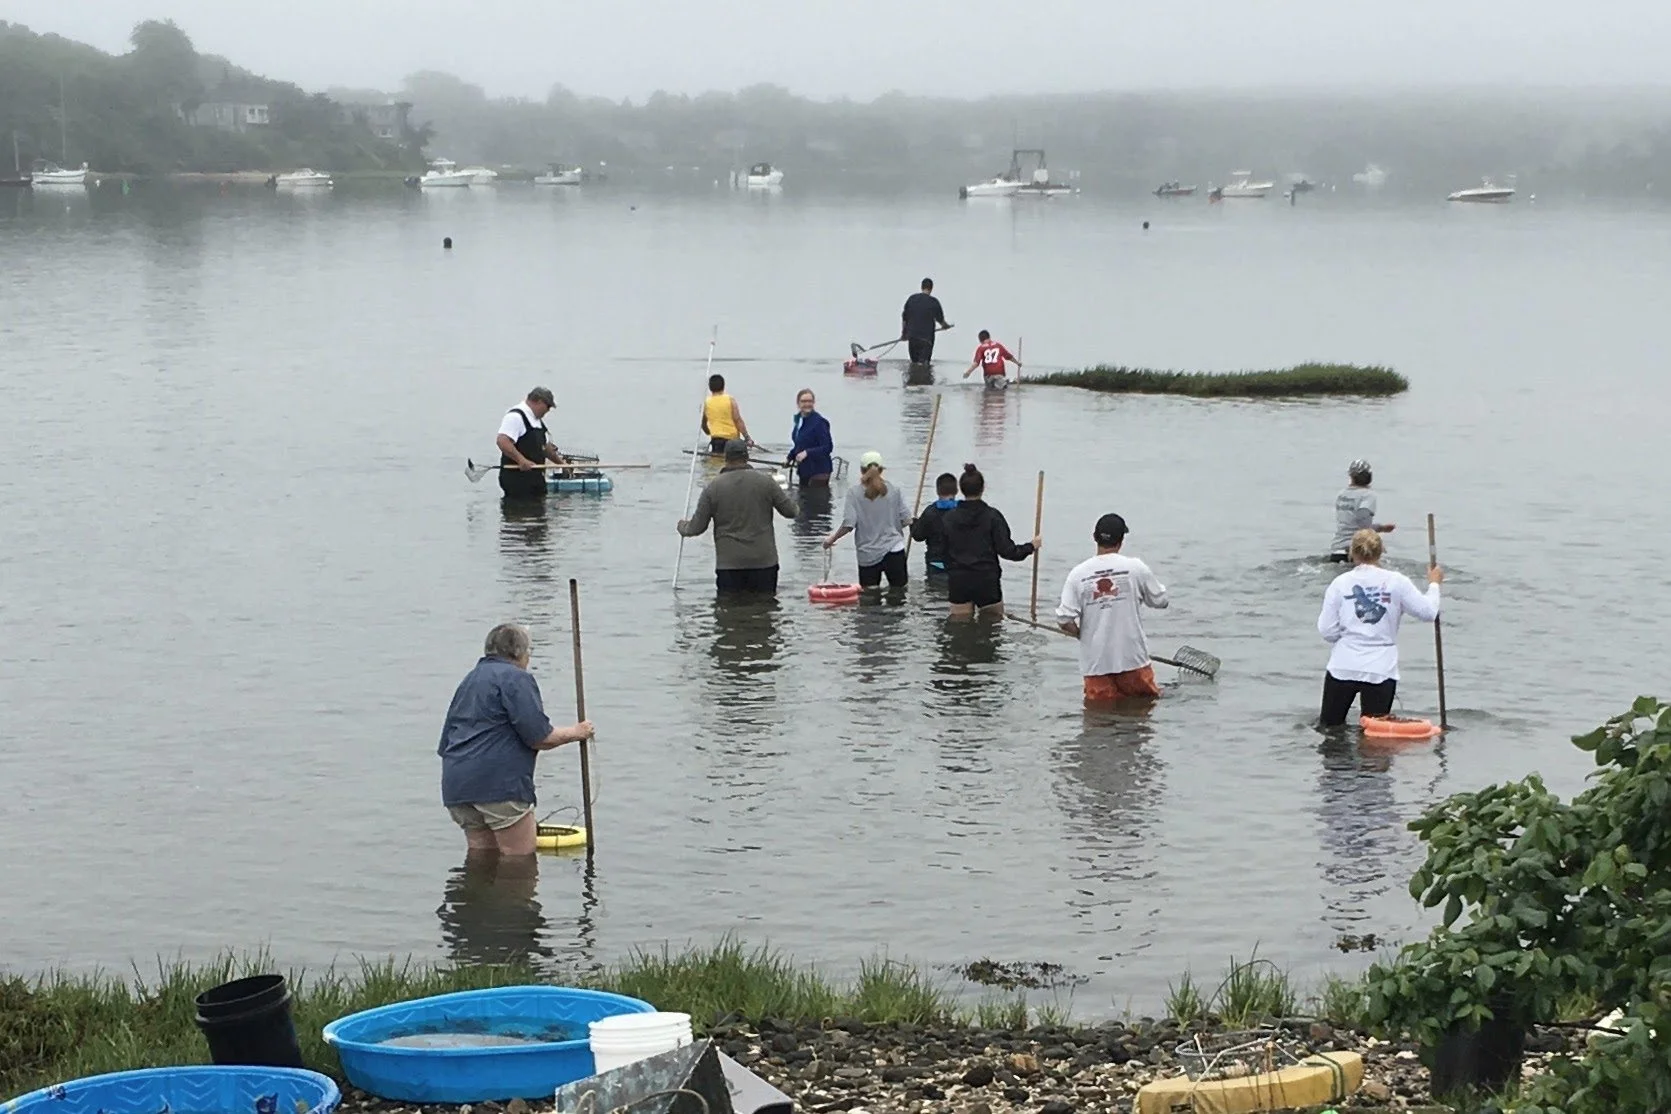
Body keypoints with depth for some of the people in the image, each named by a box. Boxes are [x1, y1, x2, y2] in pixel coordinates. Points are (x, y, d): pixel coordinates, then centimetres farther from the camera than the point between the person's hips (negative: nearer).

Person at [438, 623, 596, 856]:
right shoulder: (516, 678, -3)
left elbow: (444, 745, 25)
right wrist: (575, 733, 6)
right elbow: (539, 738, -9)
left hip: (456, 784, 9)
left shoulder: (469, 680, 24)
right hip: (499, 784, -8)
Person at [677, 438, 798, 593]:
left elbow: (697, 527, 1)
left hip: (728, 564, 0)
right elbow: (791, 511, 2)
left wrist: (682, 525, 24)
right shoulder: (766, 481, -4)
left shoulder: (713, 488, -4)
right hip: (764, 562, 0)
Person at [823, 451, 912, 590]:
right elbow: (906, 521, -1)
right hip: (894, 550, 1)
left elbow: (848, 525, -10)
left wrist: (832, 539, 5)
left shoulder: (854, 493, -5)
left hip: (867, 555, -1)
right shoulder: (894, 491, -2)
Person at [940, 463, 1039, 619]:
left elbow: (943, 552, 6)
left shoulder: (948, 518, 0)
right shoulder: (992, 516, -9)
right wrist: (1031, 546, 6)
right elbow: (1006, 550, -10)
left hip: (958, 582, 3)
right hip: (987, 582, -2)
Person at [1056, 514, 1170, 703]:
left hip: (1095, 660, 1)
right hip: (1132, 657, -1)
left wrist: (1084, 635, 10)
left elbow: (1064, 620, -9)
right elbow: (1160, 601, 6)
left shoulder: (1078, 574, -5)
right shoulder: (1135, 568, -6)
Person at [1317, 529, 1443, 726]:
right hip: (1381, 670, 0)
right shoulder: (1397, 582, -4)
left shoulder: (1340, 583, -2)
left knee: (1329, 727, 15)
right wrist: (1434, 584, 19)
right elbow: (1428, 612, 3)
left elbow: (1326, 630, -3)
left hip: (1343, 667, 0)